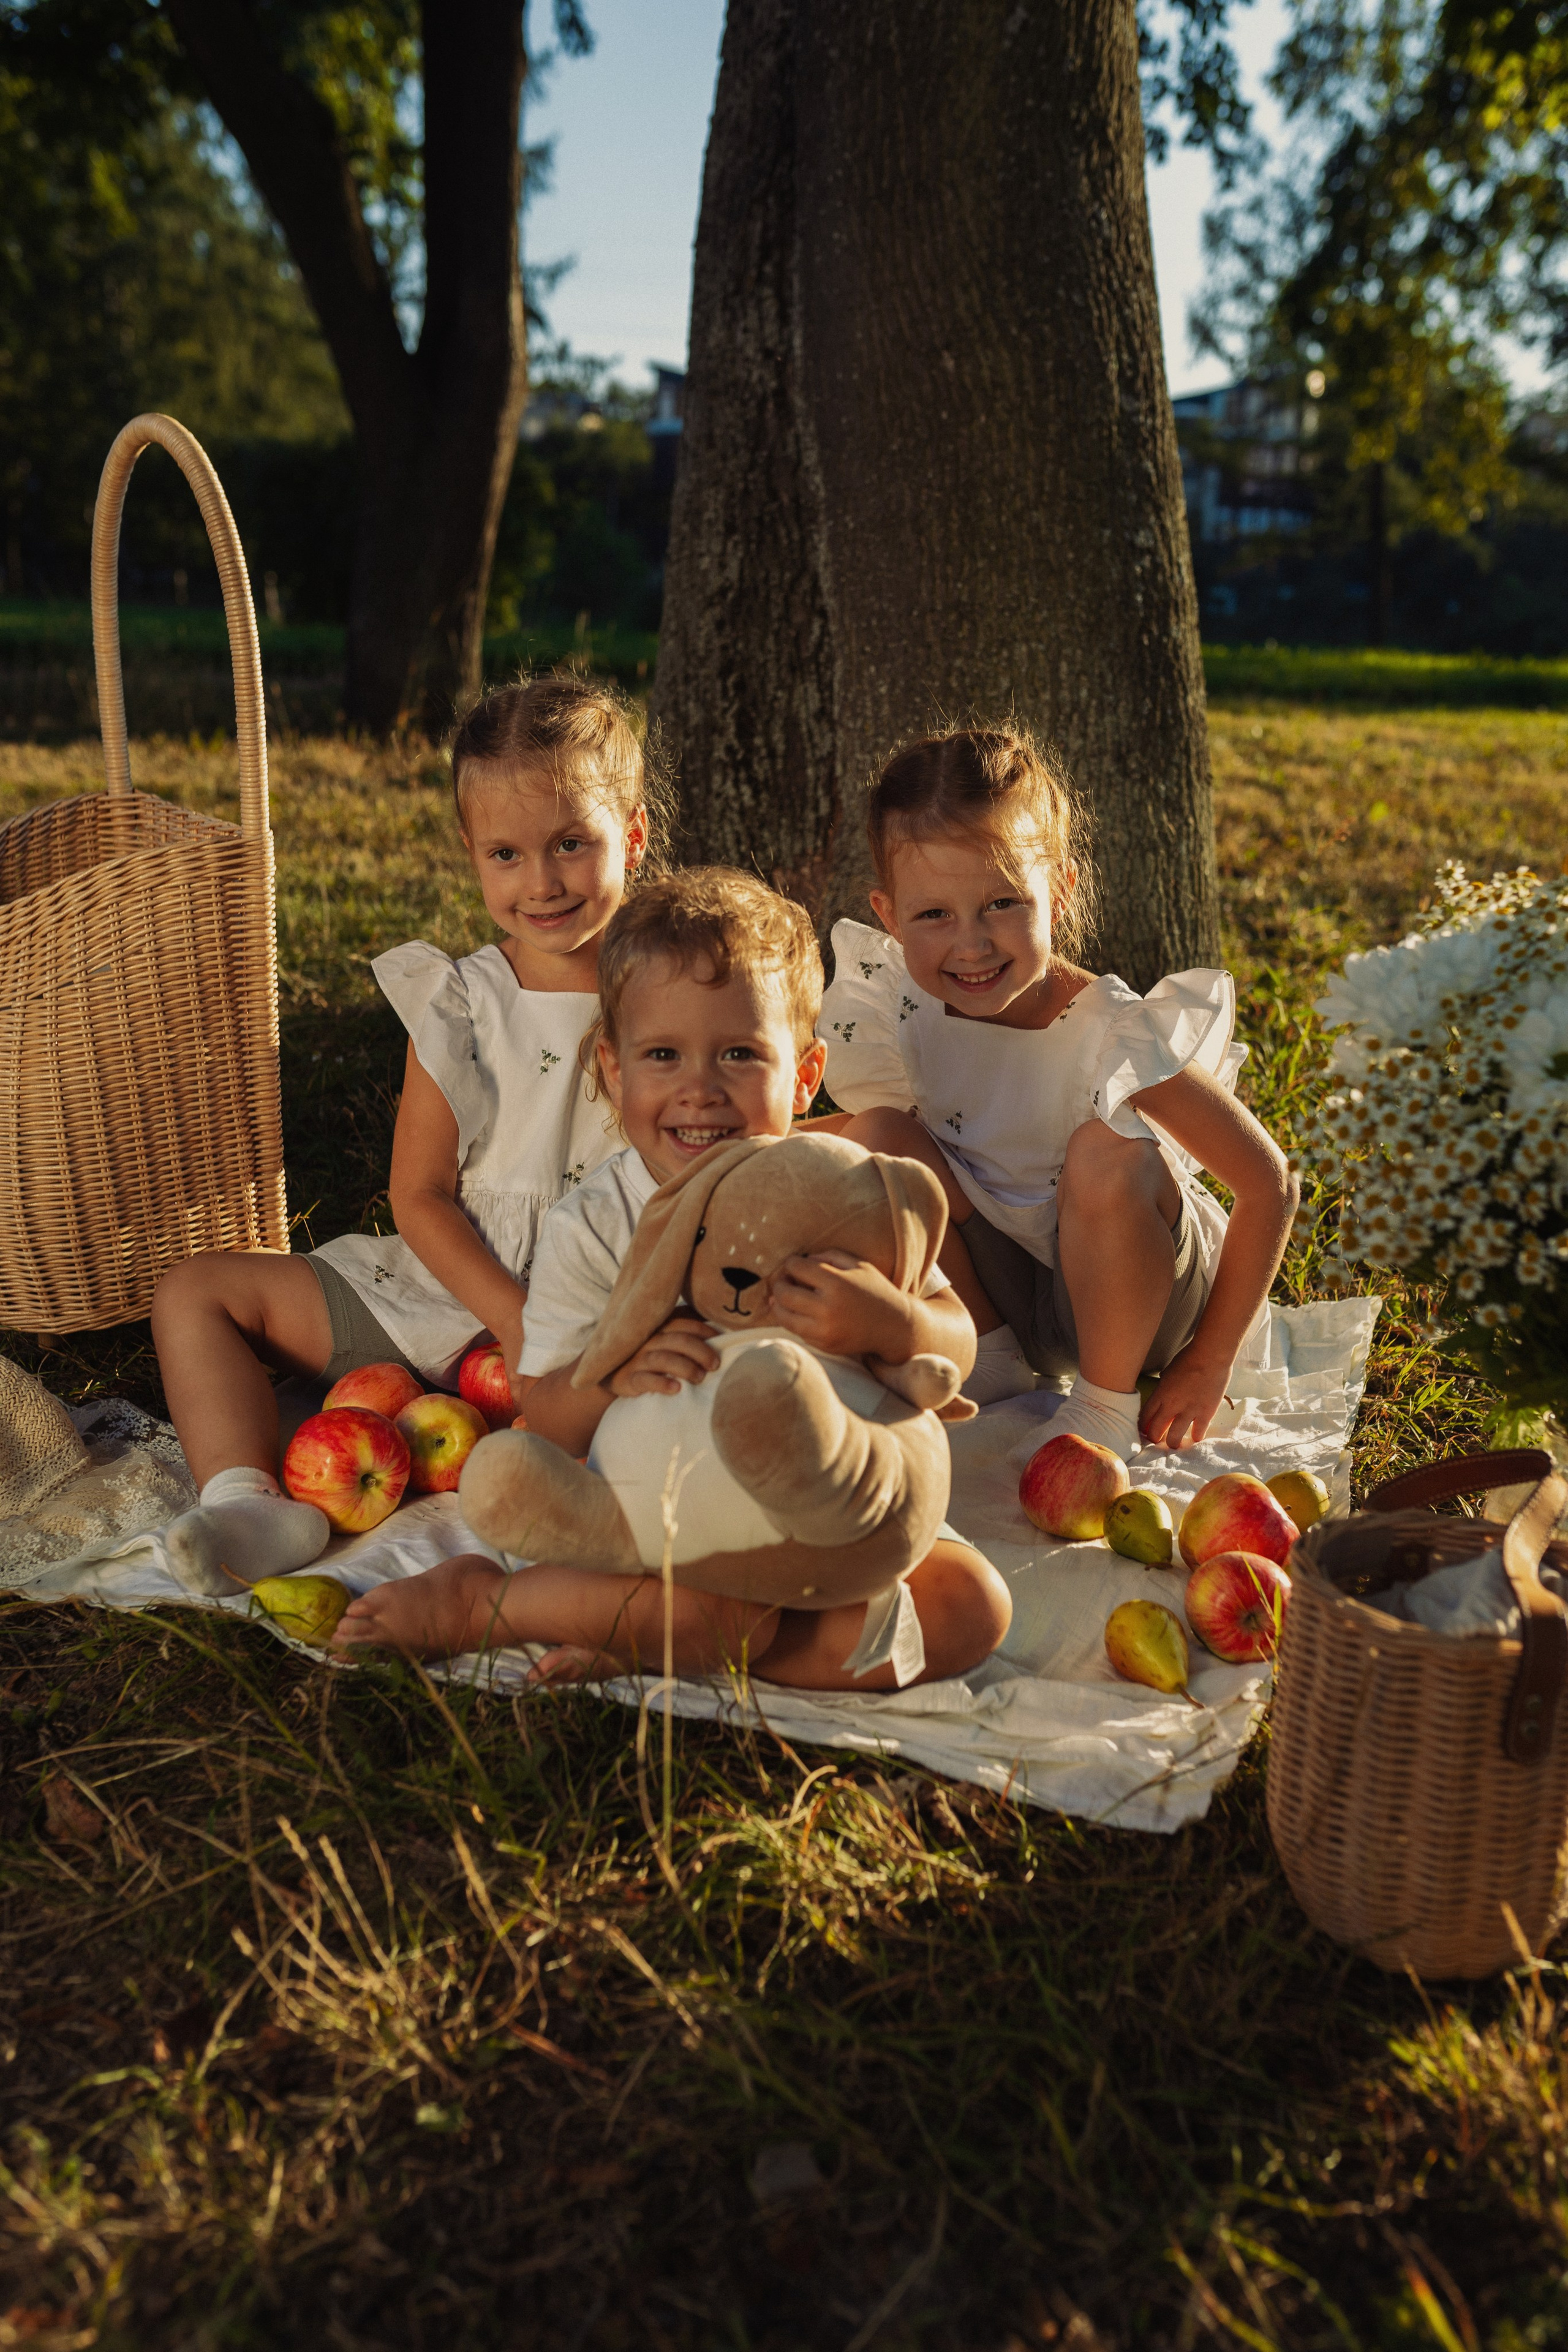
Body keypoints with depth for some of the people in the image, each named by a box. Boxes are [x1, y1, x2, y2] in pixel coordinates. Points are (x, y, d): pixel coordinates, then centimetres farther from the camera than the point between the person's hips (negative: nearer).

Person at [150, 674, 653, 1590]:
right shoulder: (456, 1006, 1)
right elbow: (421, 1197, 0)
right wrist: (514, 1319, -16)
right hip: (450, 1288, 4)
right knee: (198, 1289, -4)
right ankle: (249, 1502, -21)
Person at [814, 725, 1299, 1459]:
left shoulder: (1114, 1036, -27)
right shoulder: (902, 1014, -15)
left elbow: (1269, 1183, -21)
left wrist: (1209, 1365, -17)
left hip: (1125, 1292, -4)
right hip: (1001, 1282, 4)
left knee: (1109, 1153, -34)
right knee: (879, 1137, -17)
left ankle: (1108, 1404, -11)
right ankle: (991, 1363, 3)